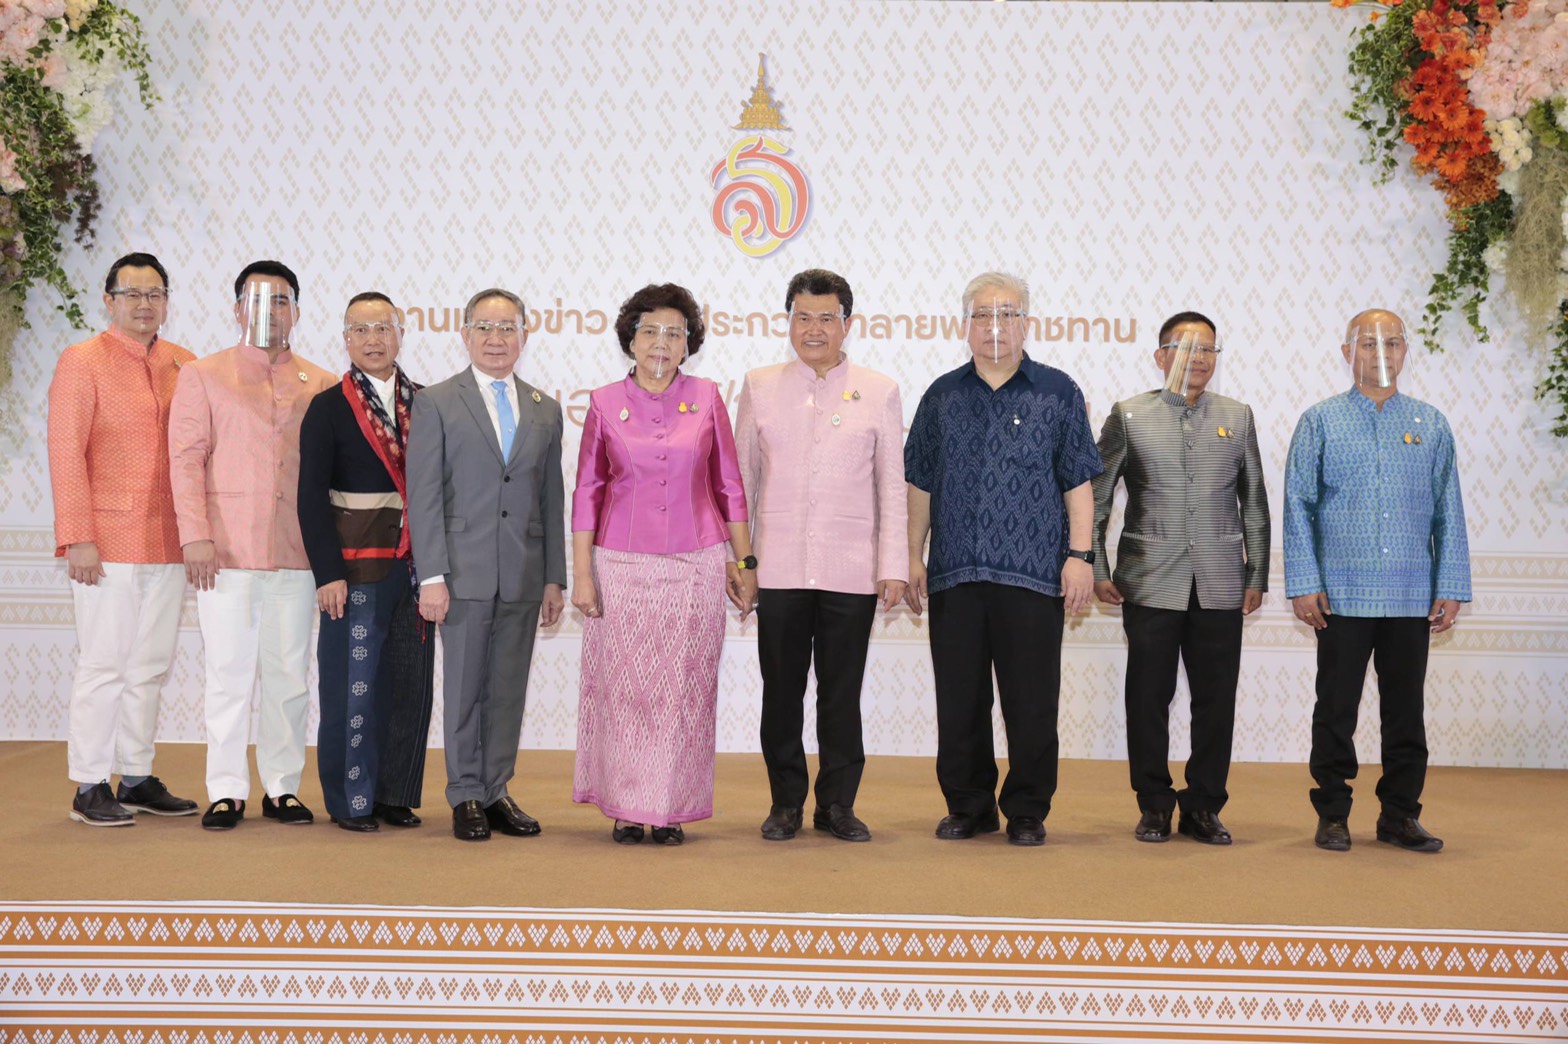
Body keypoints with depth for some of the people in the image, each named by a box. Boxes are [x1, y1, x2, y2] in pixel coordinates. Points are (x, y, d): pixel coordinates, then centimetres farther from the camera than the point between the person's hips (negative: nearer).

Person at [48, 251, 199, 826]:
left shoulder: (183, 365, 12)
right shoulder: (82, 360, -2)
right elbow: (65, 454, -7)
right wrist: (77, 538, -14)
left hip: (168, 542, 5)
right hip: (107, 541, -5)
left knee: (151, 665, 10)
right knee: (104, 664, -3)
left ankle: (137, 779, 19)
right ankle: (90, 789, 6)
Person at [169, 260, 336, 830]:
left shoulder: (320, 385, 13)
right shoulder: (203, 376, 8)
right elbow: (186, 458, 1)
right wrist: (195, 536, -9)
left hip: (297, 554, 2)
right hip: (227, 551, -2)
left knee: (290, 675, 4)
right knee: (228, 673, -1)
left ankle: (282, 788, 14)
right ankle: (226, 791, 8)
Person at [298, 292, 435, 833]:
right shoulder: (328, 408, 0)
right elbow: (312, 497, -5)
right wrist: (328, 573, -12)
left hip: (416, 564, 4)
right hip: (356, 563, -4)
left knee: (411, 681, 7)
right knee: (354, 682, 1)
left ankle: (396, 795, 18)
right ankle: (352, 801, 11)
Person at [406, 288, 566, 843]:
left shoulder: (545, 410, 13)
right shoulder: (436, 402, 2)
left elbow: (552, 500, 12)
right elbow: (423, 495, -4)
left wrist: (555, 578, 7)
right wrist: (431, 576, -11)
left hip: (523, 576, 3)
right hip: (465, 570, -3)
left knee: (508, 690, 8)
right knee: (464, 689, 3)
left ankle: (496, 792, 18)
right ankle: (466, 796, 14)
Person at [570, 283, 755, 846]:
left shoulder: (706, 397, 4)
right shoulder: (605, 403, 3)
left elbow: (728, 485, 8)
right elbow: (587, 492, 5)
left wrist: (744, 562, 6)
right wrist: (581, 574, 0)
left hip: (697, 566, 1)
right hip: (623, 566, 0)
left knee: (685, 690, 3)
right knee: (625, 688, 2)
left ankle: (672, 808, 14)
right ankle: (627, 809, 14)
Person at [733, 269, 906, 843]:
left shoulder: (879, 391, 5)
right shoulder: (759, 386, 8)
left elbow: (893, 487, 4)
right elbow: (742, 479, 10)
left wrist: (894, 567, -1)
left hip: (851, 573, -1)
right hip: (779, 571, 1)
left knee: (842, 694, 5)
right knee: (781, 692, 6)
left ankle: (837, 804, 17)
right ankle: (786, 802, 19)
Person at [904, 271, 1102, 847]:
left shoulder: (1058, 393, 5)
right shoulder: (942, 396, 10)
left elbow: (1078, 482, 3)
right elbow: (921, 484, 13)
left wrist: (1080, 554, -5)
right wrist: (914, 557, 9)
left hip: (1034, 573, -2)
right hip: (954, 572, 2)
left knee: (1032, 701, 2)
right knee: (959, 699, 7)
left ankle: (1027, 811, 15)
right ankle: (968, 806, 21)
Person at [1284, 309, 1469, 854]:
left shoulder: (1431, 425, 9)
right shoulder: (1320, 422, 3)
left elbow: (1449, 513, 9)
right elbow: (1297, 506, 1)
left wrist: (1451, 588, 3)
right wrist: (1303, 584, -7)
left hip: (1412, 599, 2)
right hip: (1342, 597, -2)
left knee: (1407, 711, 7)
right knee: (1336, 709, 3)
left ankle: (1400, 814, 18)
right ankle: (1333, 814, 14)